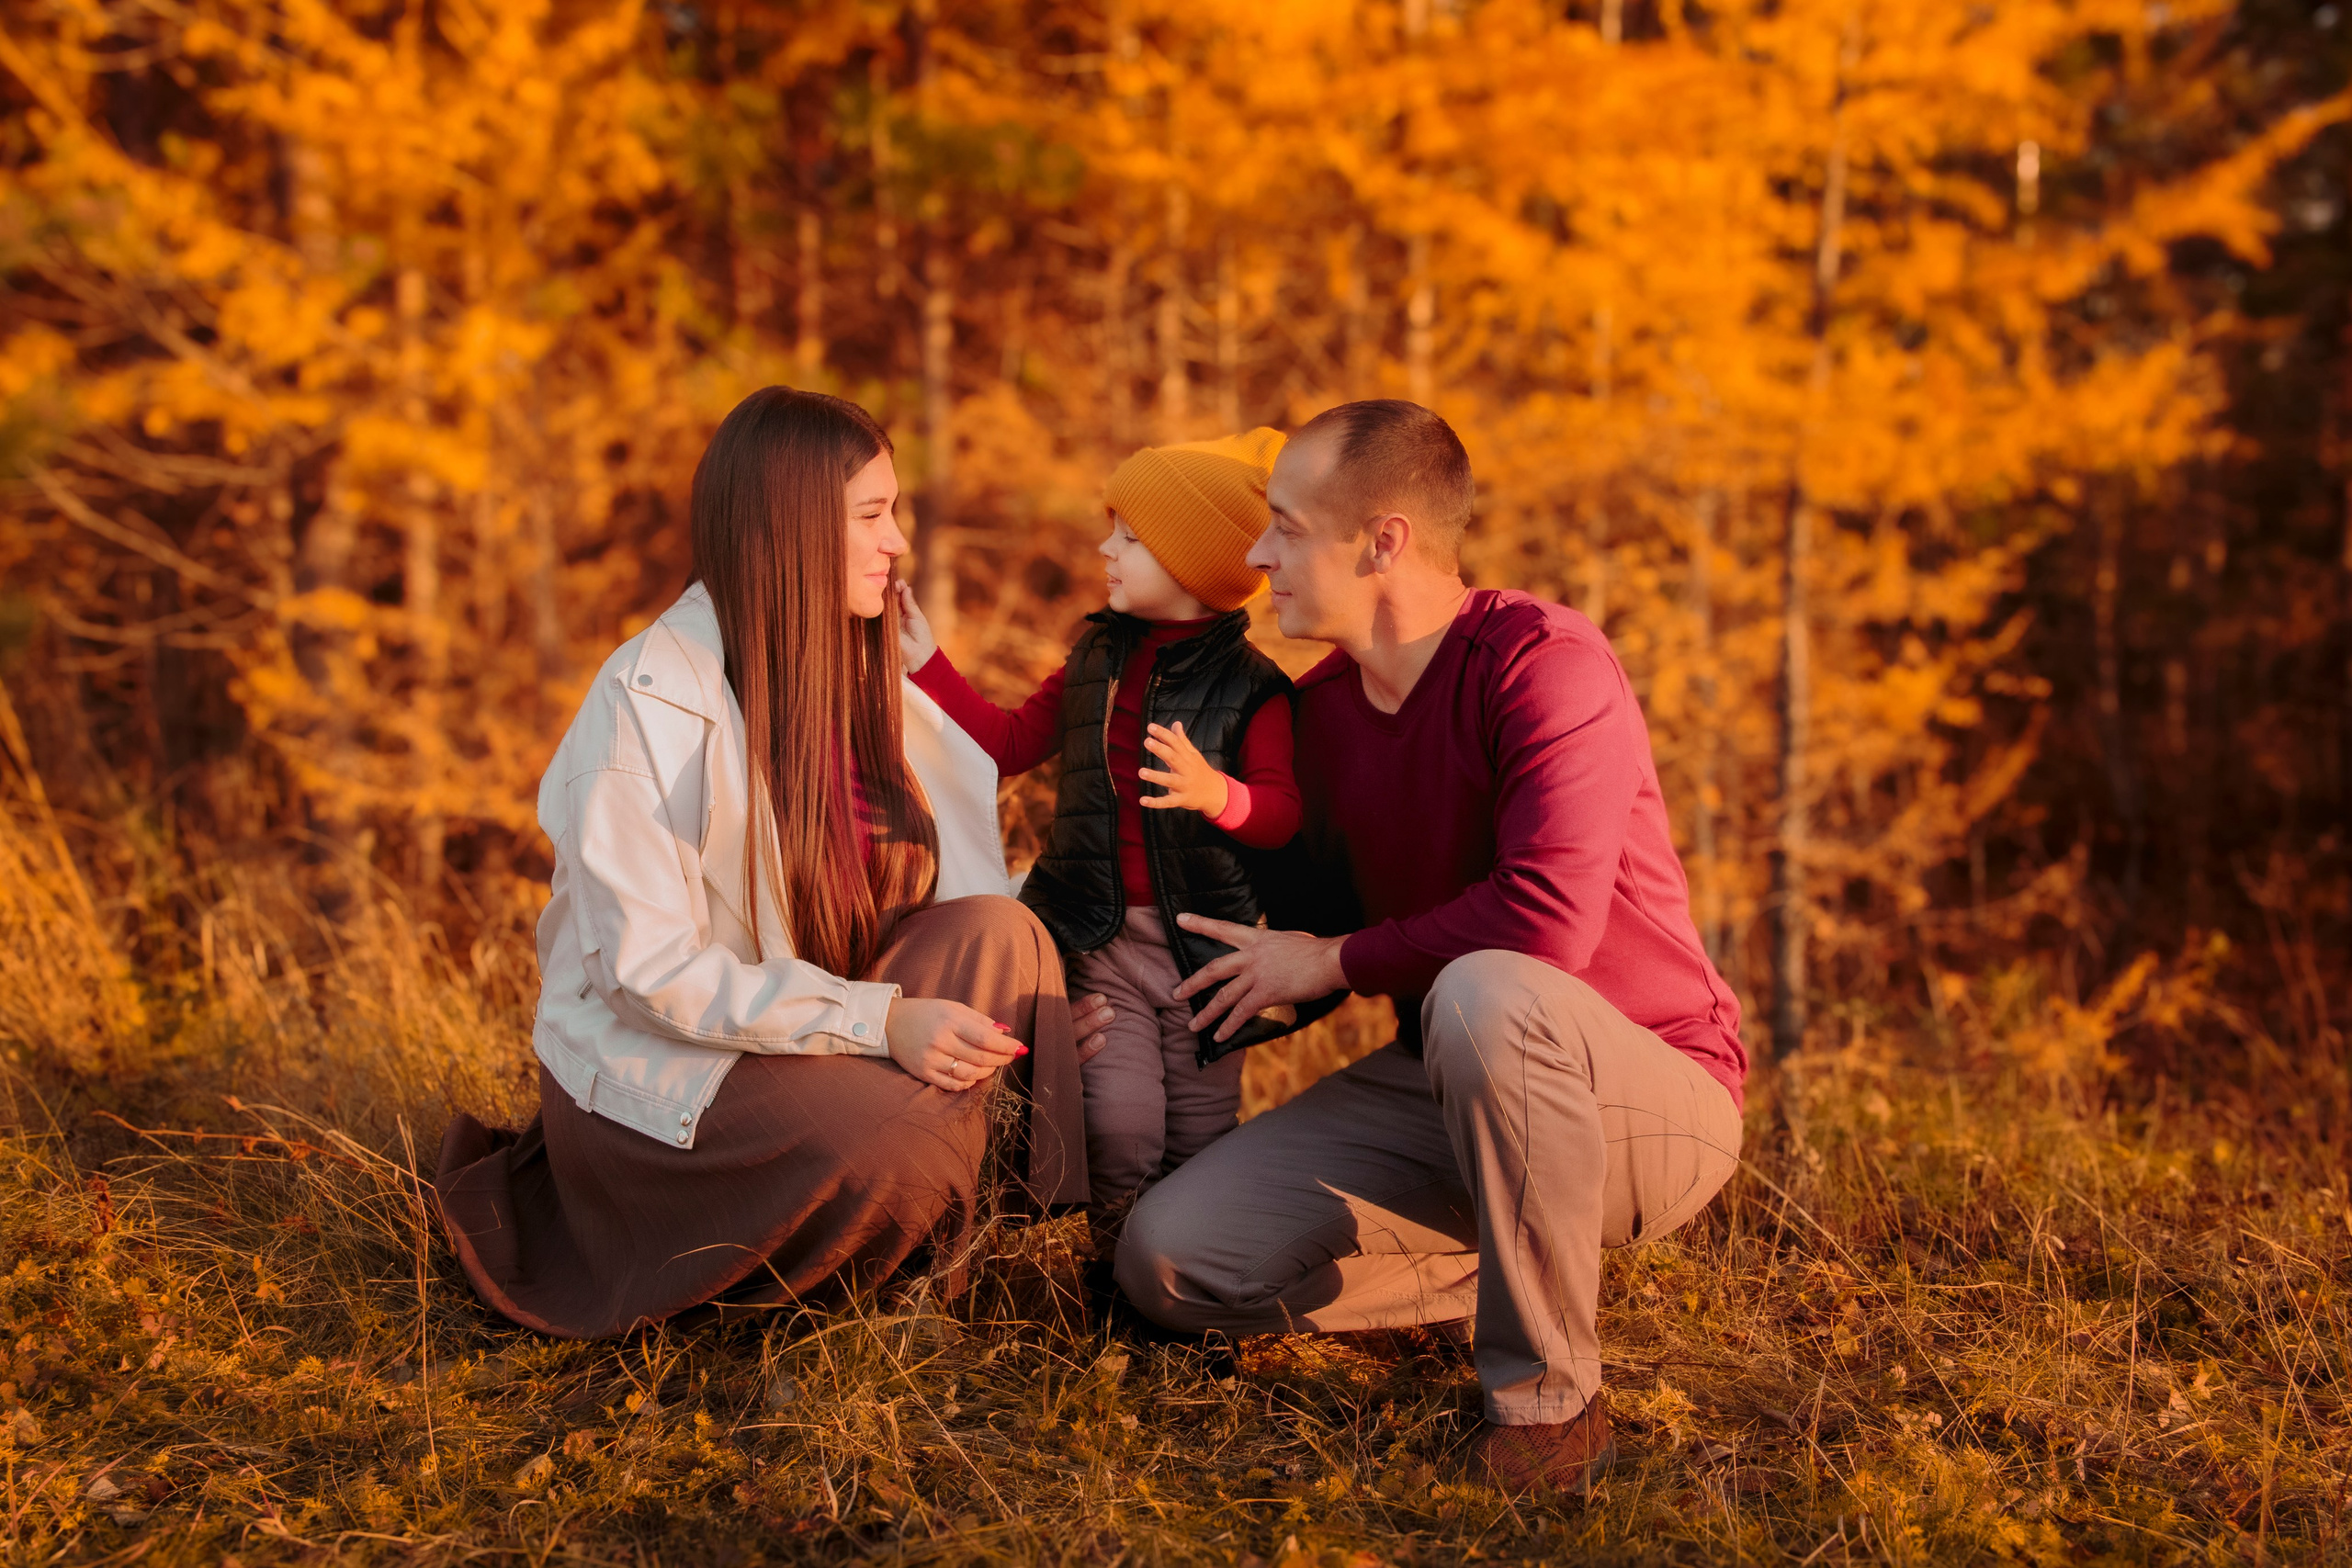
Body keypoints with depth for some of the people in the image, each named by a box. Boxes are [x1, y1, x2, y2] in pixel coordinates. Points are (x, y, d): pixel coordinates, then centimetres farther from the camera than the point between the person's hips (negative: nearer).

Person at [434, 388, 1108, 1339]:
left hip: (805, 1037, 7)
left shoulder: (866, 678, 5)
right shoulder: (650, 702, -17)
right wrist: (875, 1020, -29)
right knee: (880, 1134, -34)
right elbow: (646, 968, -22)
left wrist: (1018, 1008, -11)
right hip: (650, 1072, -7)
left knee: (997, 935, -18)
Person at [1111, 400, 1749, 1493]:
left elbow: (1547, 918, -33)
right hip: (1444, 1092, 7)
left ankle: (1547, 1398, -22)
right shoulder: (1319, 706, 6)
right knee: (1170, 1259, -8)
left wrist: (1329, 963, -18)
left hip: (1650, 1098, -7)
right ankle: (1518, 1277, 8)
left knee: (1483, 996, -42)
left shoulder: (1541, 660, -19)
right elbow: (1321, 912, 18)